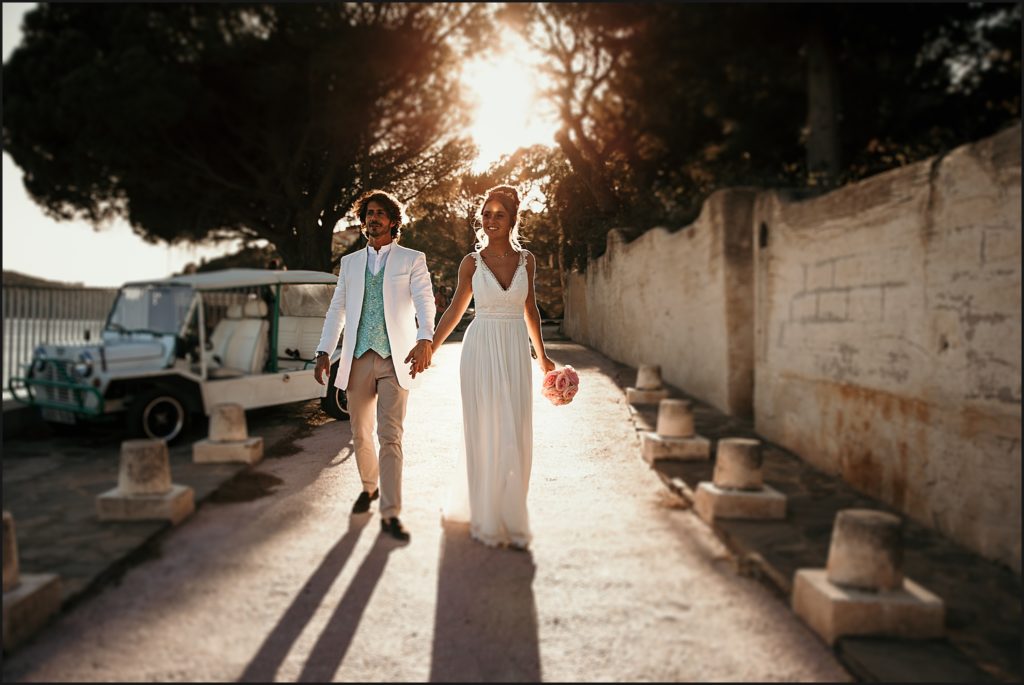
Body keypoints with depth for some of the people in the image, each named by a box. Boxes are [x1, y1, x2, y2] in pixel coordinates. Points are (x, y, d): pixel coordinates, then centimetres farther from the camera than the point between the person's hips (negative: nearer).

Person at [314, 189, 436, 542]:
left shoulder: (412, 260, 5)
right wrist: (324, 352, 5)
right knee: (360, 434, 12)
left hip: (395, 358, -4)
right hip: (358, 359, 4)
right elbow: (336, 309, 15)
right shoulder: (349, 262, 17)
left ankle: (390, 513, -6)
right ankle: (369, 487, 36)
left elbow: (425, 302, -8)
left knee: (390, 436, -10)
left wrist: (424, 340, -26)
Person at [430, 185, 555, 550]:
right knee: (484, 435, 3)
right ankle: (486, 519, 17)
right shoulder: (471, 262, 0)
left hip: (515, 351, 2)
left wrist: (542, 356, 19)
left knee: (515, 438, 2)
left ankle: (511, 518, 16)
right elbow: (455, 310, 7)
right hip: (481, 350, -2)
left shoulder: (526, 259, 5)